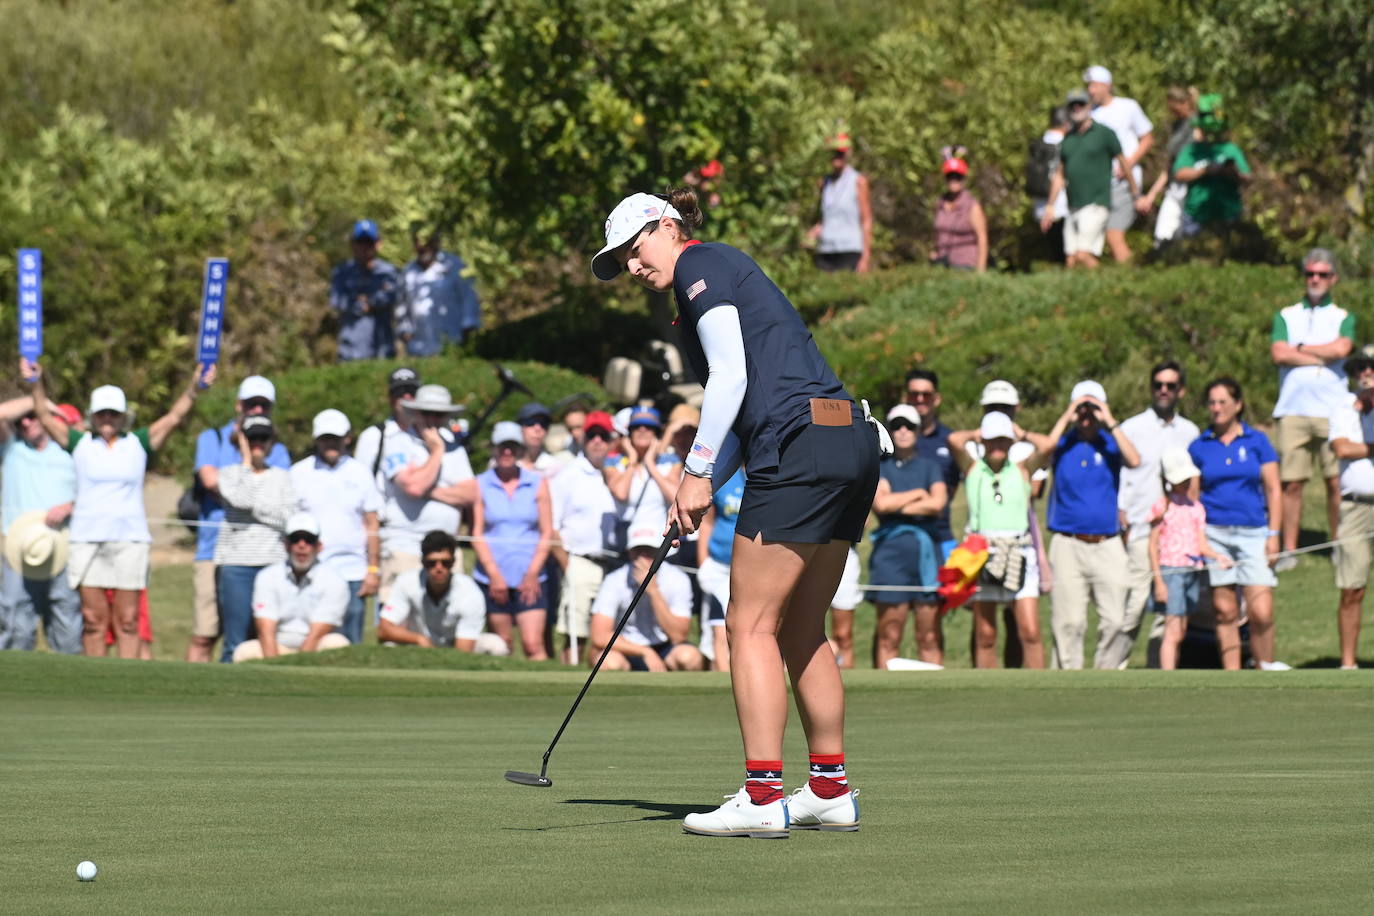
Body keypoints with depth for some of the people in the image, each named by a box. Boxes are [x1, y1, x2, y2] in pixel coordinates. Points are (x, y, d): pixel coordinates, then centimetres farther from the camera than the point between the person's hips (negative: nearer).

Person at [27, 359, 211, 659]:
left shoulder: (138, 443, 10)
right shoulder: (79, 443, 9)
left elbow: (174, 417, 4)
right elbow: (46, 417, 5)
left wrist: (194, 388, -9)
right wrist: (37, 384, -9)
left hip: (129, 539, 0)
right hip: (86, 540, 0)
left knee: (127, 619, -2)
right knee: (93, 617, -1)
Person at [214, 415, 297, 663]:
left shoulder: (282, 477, 14)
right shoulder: (229, 474, 10)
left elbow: (289, 517, 1)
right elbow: (241, 498, -11)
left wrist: (253, 508, -5)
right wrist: (246, 459, -2)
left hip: (274, 563, 1)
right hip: (236, 564, -1)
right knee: (236, 642, -6)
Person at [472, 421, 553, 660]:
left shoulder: (538, 483, 6)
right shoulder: (480, 485, 5)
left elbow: (547, 534, 5)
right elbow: (477, 534, 3)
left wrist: (532, 573, -4)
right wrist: (494, 574, -6)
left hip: (530, 579, 0)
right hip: (493, 579, 0)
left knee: (533, 644, -11)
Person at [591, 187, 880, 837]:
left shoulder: (700, 265, 0)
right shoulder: (728, 274, 27)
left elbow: (731, 375, -12)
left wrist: (697, 472, -11)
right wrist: (699, 491, 14)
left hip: (799, 452, -10)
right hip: (850, 443, 10)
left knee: (751, 625, -7)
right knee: (801, 631, 15)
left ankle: (762, 797, -10)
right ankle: (830, 791, 17)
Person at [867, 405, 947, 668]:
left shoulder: (929, 467, 15)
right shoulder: (879, 466, 12)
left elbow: (937, 503, -2)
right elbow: (880, 502, -5)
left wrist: (897, 506, -1)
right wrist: (918, 494, 3)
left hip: (926, 547, 1)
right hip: (890, 547, -1)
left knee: (929, 636, -1)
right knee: (888, 636, -5)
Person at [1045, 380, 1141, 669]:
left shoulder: (1110, 444, 9)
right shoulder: (1063, 444, 8)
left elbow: (1134, 460, -11)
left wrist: (1110, 422, -10)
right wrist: (1066, 419, -9)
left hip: (1108, 545, 1)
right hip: (1068, 545, -1)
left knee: (1115, 620, -5)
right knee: (1068, 622, -3)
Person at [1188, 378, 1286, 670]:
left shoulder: (1257, 441, 5)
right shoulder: (1199, 447, 7)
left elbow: (1273, 489, 5)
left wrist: (1273, 534, -2)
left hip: (1253, 533, -1)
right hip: (1214, 534, 1)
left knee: (1261, 612, -12)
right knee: (1225, 612, 2)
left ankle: (1266, 667, 7)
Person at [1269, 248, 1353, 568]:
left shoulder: (1343, 317, 13)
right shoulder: (1286, 316, 14)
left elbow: (1342, 348, -8)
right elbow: (1278, 354, -3)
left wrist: (1300, 349, -1)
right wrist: (1323, 356, -4)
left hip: (1333, 412, -1)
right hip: (1293, 410, 1)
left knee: (1336, 482, -4)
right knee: (1291, 483, -1)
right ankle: (1289, 551, 2)